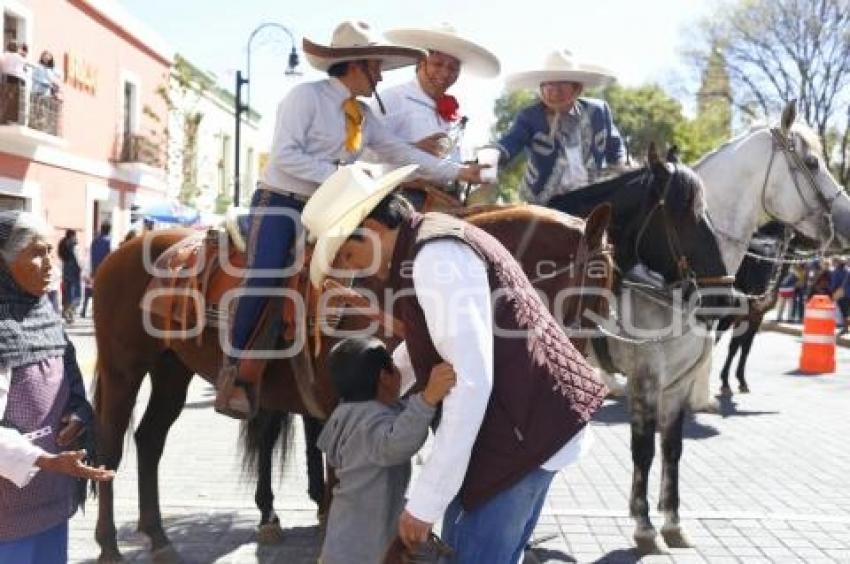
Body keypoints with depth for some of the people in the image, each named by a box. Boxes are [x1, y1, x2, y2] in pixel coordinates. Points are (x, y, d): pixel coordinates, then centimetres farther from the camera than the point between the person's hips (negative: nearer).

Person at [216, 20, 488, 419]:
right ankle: (233, 370, -13)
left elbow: (399, 152, 8)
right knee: (264, 276, -27)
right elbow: (284, 155, -18)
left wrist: (456, 172, 0)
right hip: (281, 201, -8)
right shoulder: (306, 95, -10)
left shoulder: (363, 115, 11)